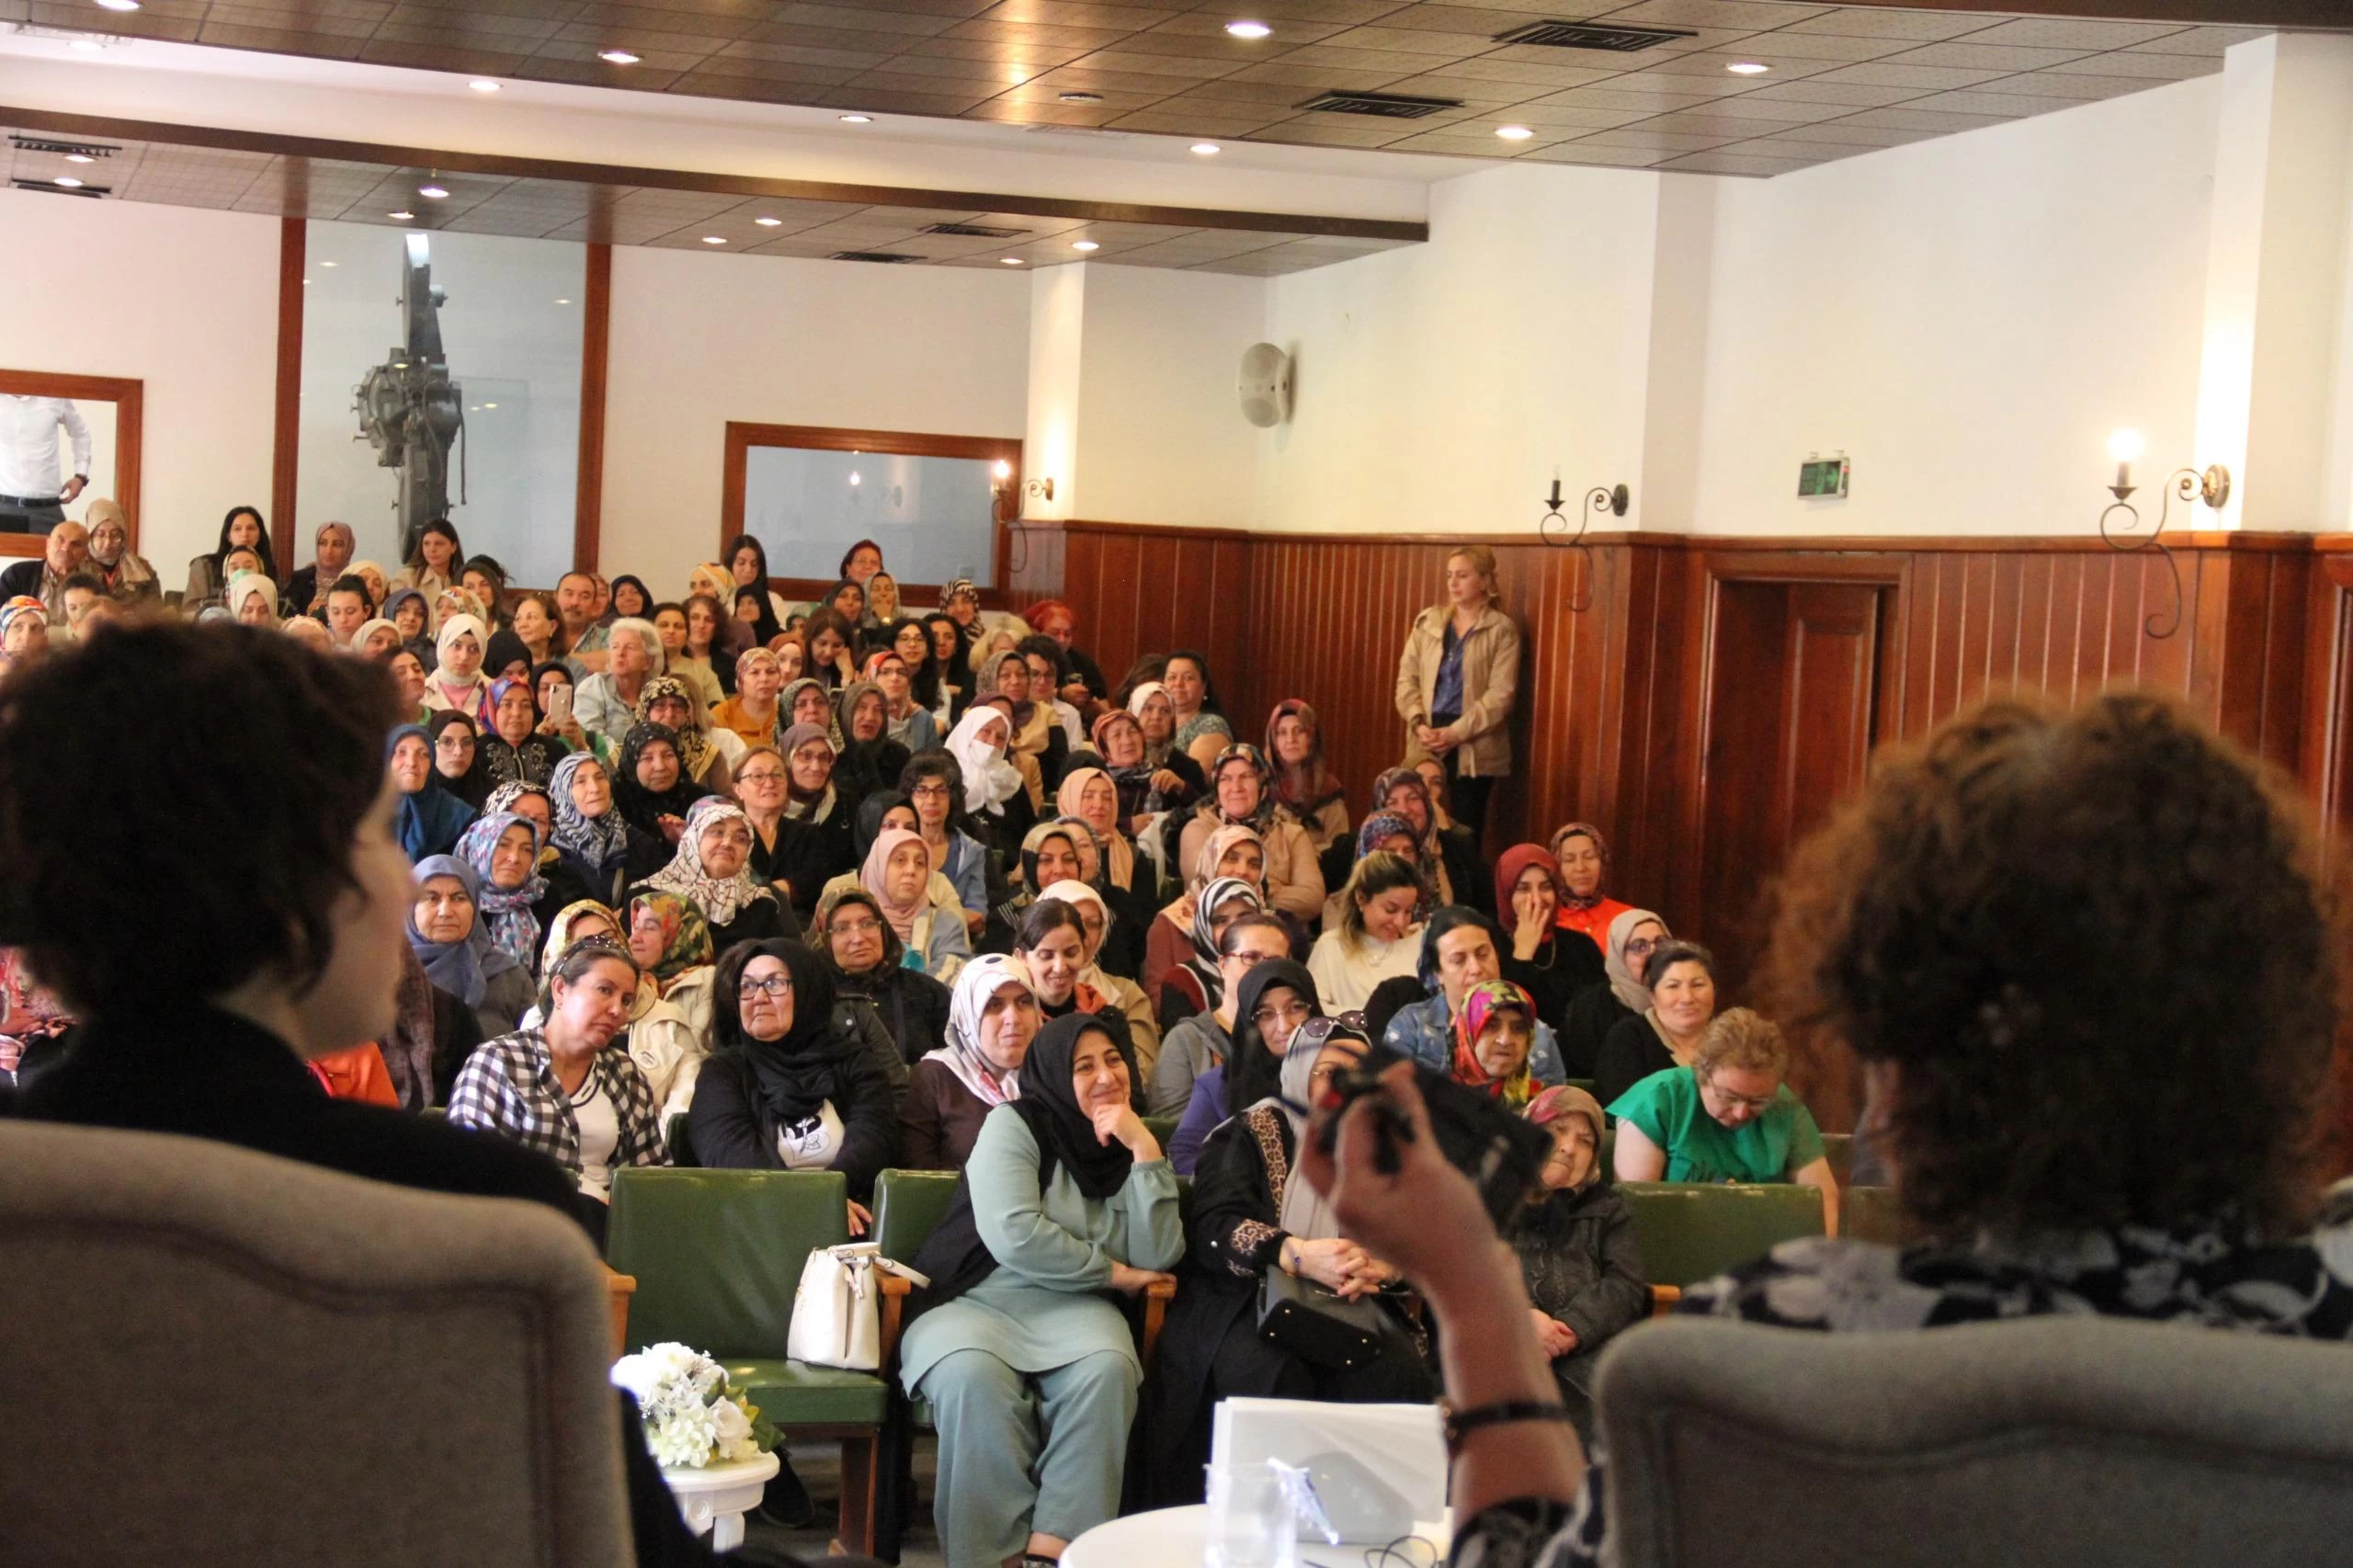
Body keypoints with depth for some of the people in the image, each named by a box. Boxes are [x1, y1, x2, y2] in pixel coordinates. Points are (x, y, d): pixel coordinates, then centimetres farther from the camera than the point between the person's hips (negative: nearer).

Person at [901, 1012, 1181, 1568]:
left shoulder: (1128, 1146, 13)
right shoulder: (1014, 1125, 0)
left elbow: (1159, 1257, -1)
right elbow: (1015, 1236, -16)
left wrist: (1146, 1150, -7)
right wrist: (1112, 1272, -7)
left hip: (1071, 1311, 3)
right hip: (977, 1302, -3)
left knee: (1107, 1367, -32)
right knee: (972, 1374, -37)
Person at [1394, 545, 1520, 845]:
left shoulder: (1502, 629, -1)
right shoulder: (1427, 622, 11)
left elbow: (1501, 694, -9)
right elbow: (1407, 678, 8)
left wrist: (1456, 732, -15)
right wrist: (1418, 723, -8)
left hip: (1473, 745, -3)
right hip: (1427, 742, 3)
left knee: (1466, 830, 1)